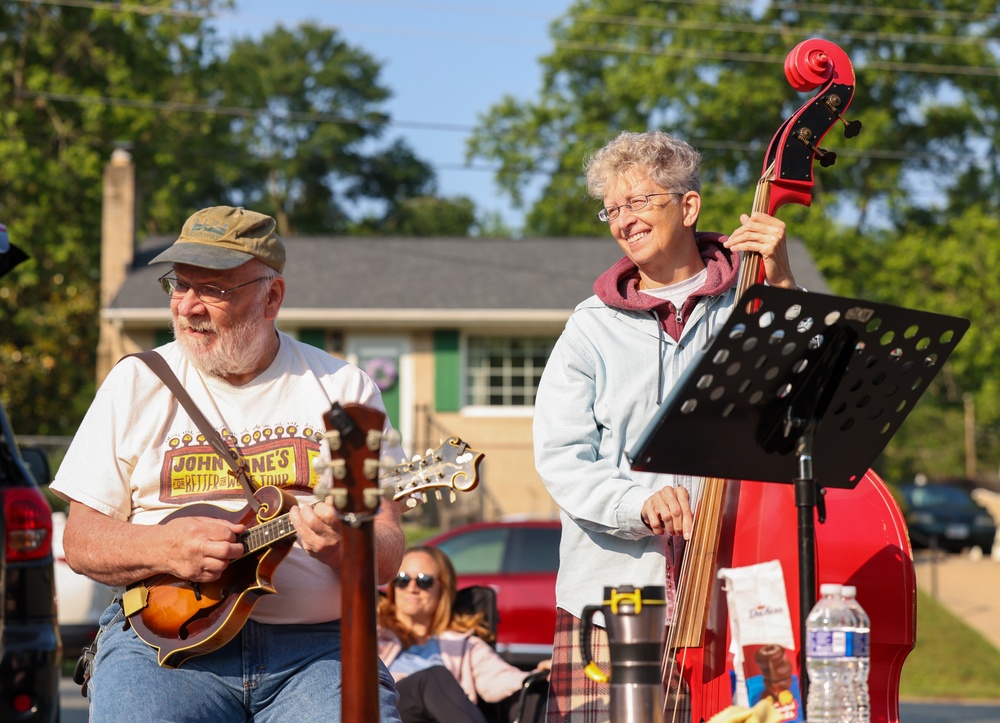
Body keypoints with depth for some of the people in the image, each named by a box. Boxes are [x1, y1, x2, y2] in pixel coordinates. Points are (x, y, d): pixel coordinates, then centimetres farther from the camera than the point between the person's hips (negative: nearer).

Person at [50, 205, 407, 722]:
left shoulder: (344, 389, 9)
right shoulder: (136, 383, 11)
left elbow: (388, 556, 4)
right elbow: (80, 540, 8)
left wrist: (347, 546, -19)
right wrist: (164, 547, -12)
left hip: (315, 644, 0)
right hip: (163, 638, 0)